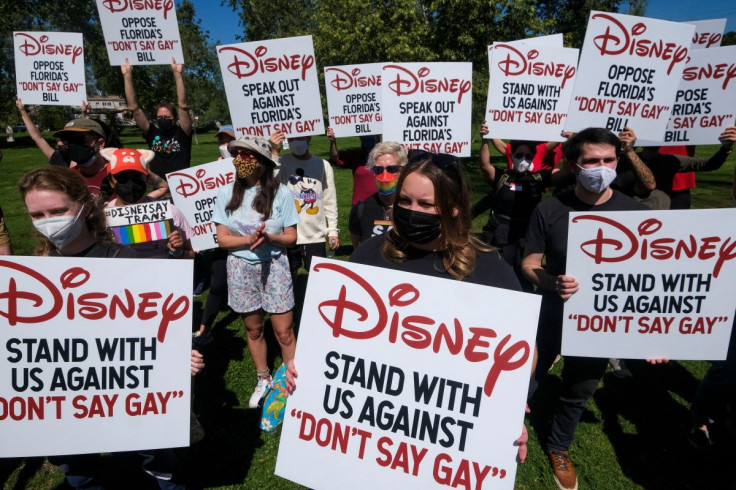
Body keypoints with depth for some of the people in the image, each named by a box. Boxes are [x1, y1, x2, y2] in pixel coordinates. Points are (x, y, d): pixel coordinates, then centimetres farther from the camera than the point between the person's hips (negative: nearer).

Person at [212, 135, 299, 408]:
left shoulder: (280, 192, -6)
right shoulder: (227, 194, 0)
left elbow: (291, 237, -4)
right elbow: (222, 239, -2)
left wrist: (269, 237, -24)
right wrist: (249, 239, -19)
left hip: (274, 266, -2)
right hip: (241, 268, 3)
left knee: (283, 331, -1)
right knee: (253, 329, 15)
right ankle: (263, 380, 35)